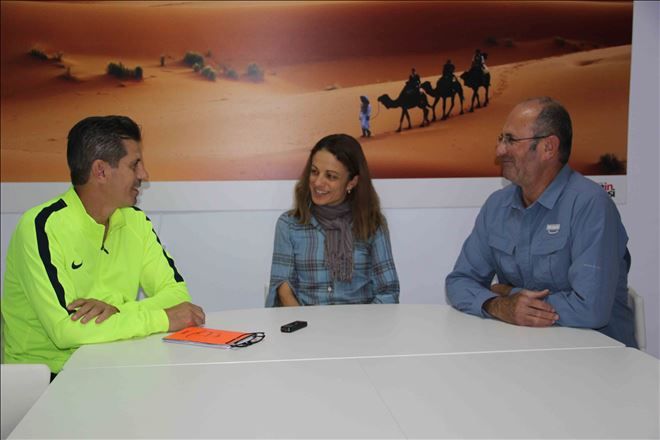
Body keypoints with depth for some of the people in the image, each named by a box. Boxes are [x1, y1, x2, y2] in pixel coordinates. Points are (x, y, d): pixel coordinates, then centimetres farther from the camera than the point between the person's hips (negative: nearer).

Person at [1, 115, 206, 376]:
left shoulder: (136, 222, 3)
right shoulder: (43, 227, -18)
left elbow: (177, 293, -1)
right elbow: (65, 329, -26)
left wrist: (119, 312, -20)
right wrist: (163, 318, -21)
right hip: (43, 373, -6)